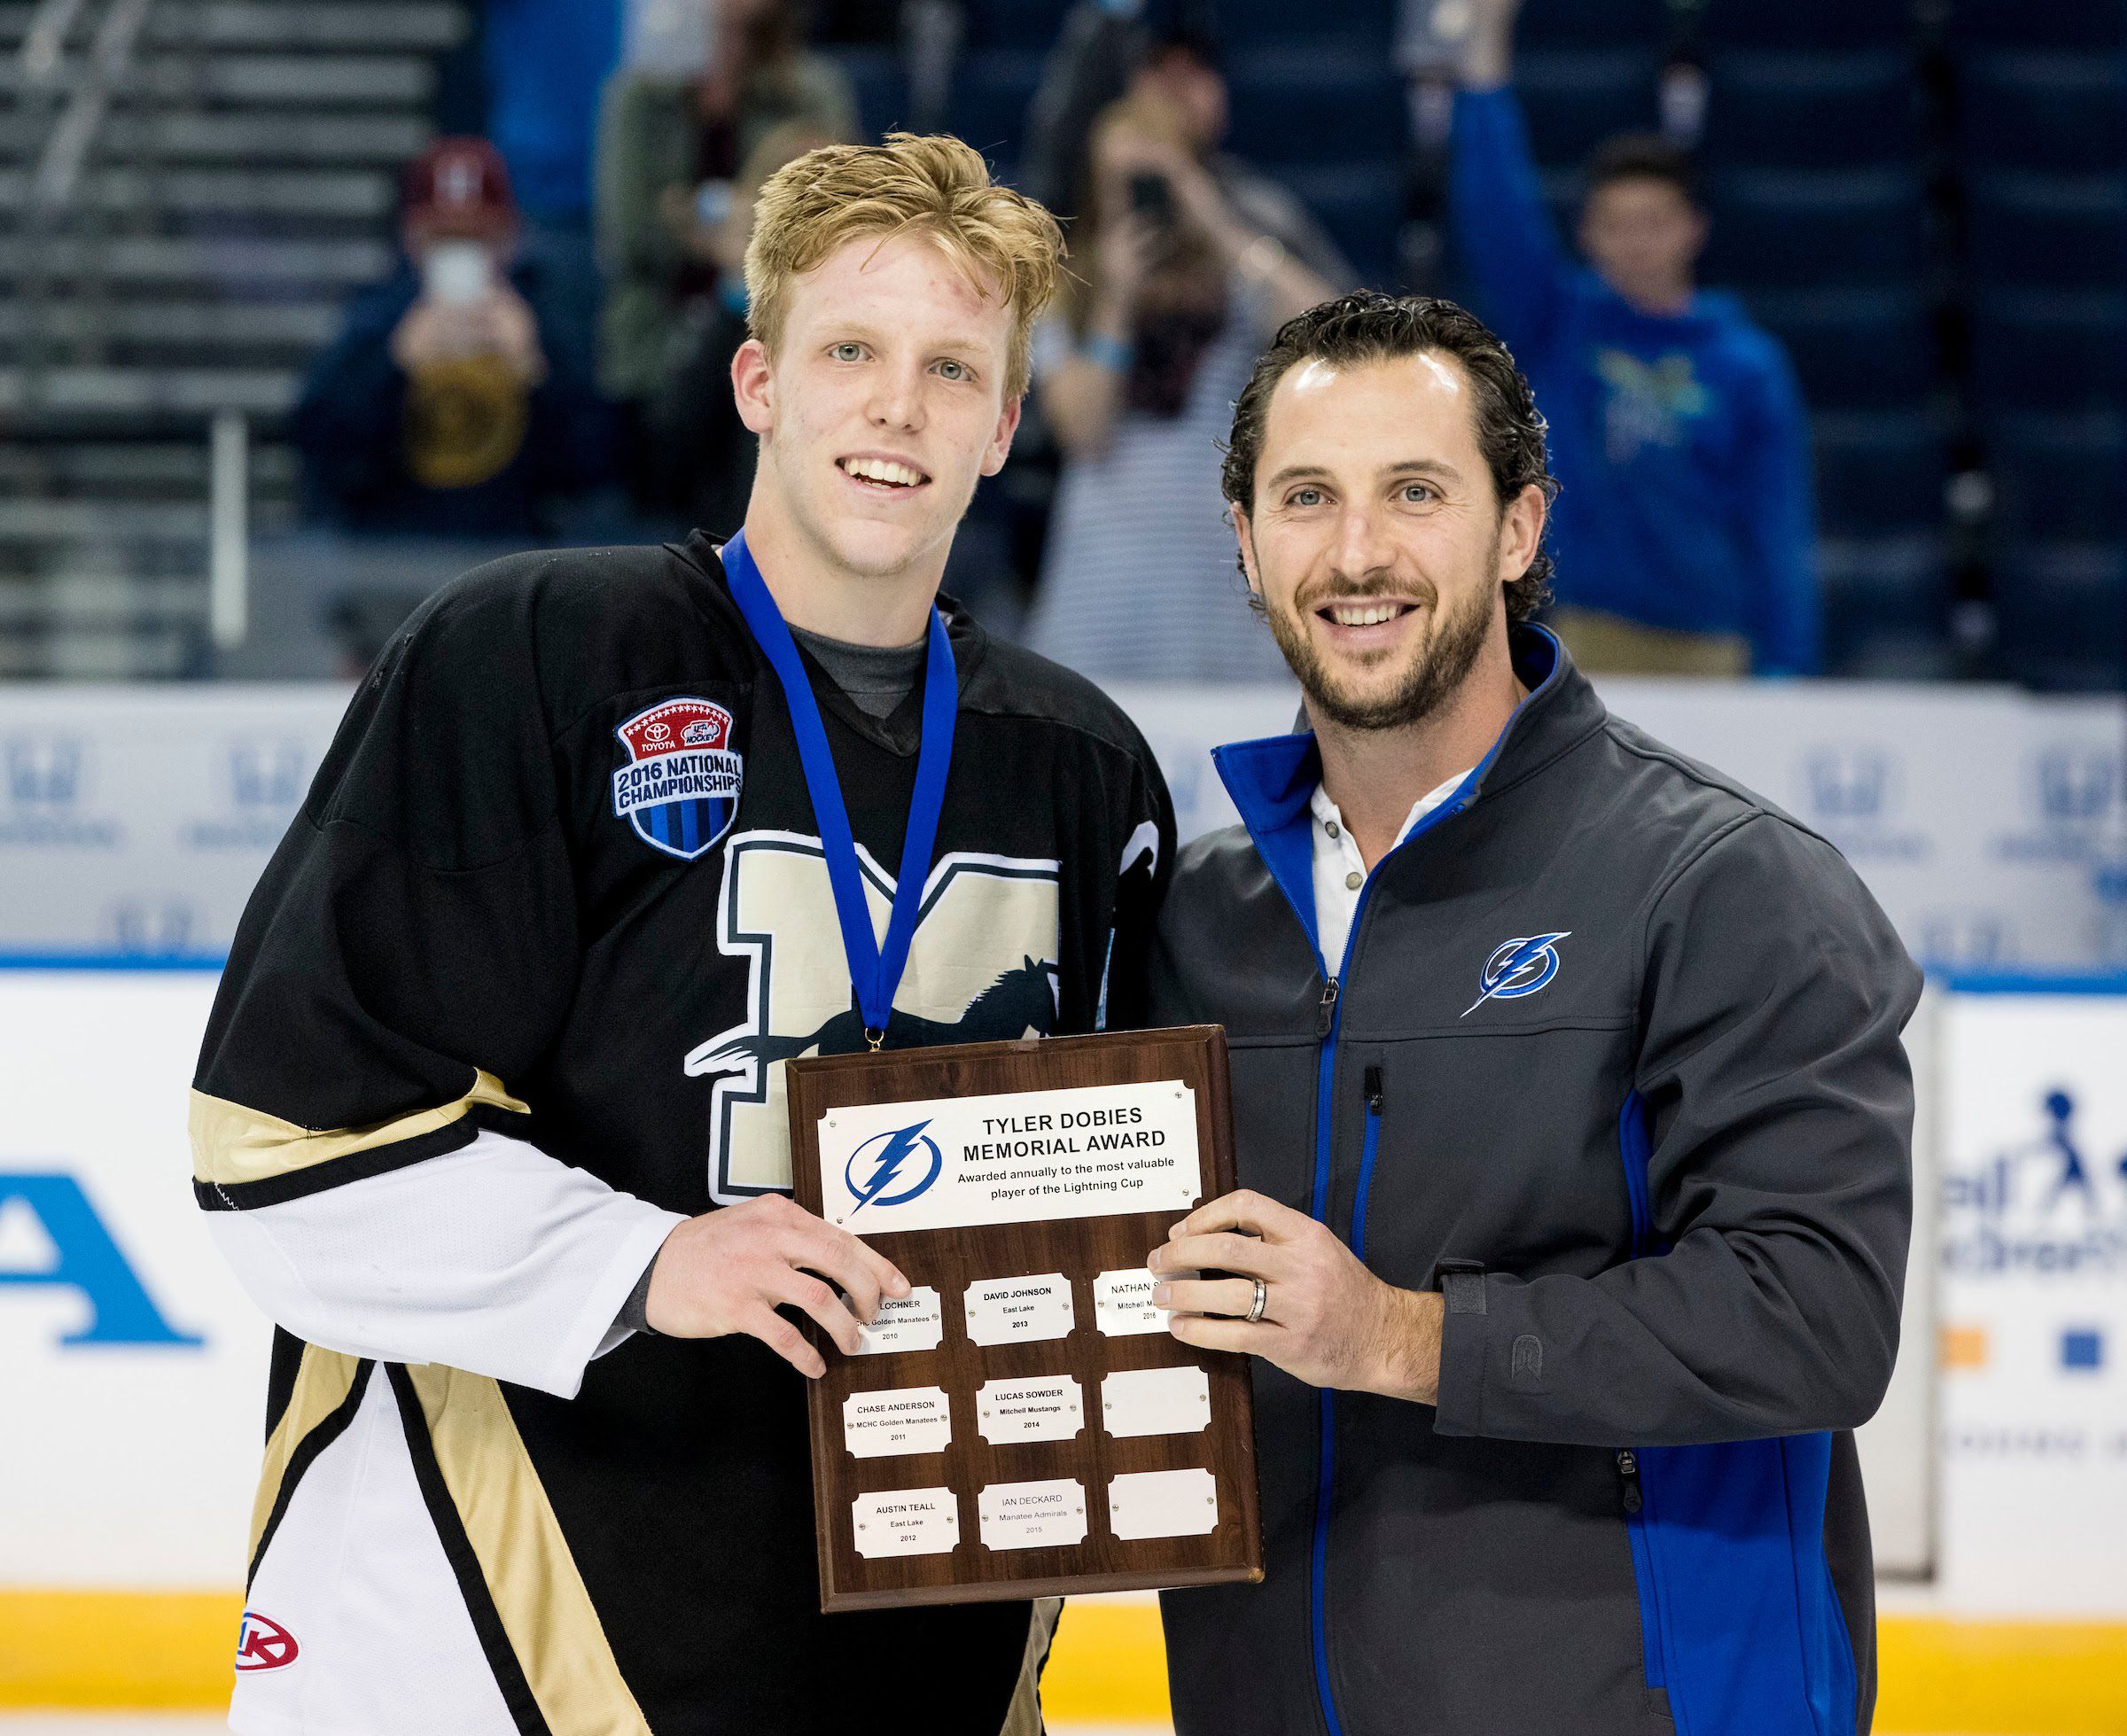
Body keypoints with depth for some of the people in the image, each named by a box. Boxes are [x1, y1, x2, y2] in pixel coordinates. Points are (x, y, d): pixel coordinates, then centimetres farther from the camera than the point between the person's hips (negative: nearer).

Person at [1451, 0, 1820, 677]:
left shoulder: (1749, 366, 5)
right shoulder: (1555, 322, 7)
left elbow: (1779, 526, 4)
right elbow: (1497, 210, -3)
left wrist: (1783, 671, -4)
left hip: (1705, 647, 0)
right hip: (1576, 641, 0)